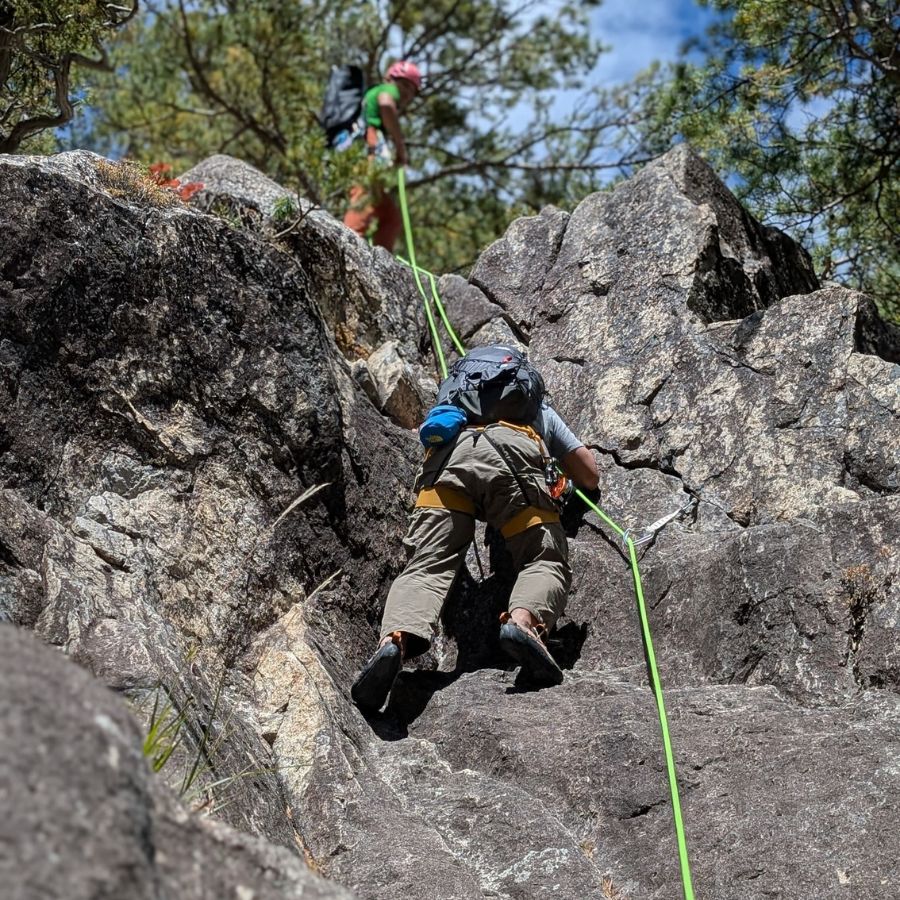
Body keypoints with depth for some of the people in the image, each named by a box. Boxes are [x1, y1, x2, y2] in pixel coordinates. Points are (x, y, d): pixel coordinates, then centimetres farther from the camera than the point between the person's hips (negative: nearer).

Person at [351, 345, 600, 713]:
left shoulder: (454, 399, 47)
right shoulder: (542, 410, 42)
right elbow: (590, 476, 40)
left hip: (447, 454, 1)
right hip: (512, 452, -1)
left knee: (426, 566, -10)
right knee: (546, 561, 1)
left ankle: (395, 640, -40)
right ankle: (524, 620, -33)